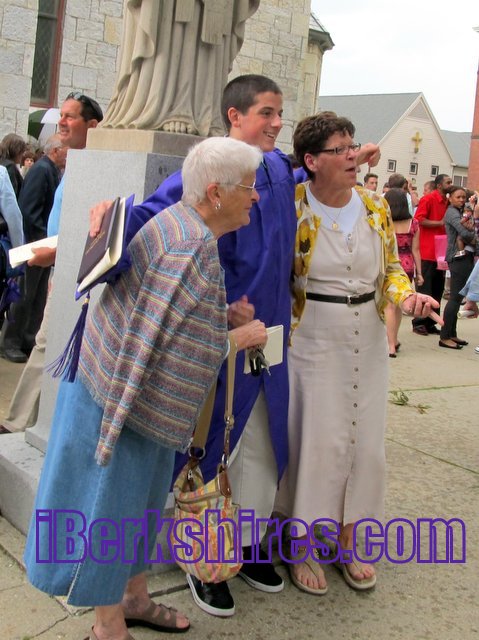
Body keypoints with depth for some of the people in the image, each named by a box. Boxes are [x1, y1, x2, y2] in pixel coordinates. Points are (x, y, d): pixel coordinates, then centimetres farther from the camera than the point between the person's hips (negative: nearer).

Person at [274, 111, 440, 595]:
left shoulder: (375, 206, 2)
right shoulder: (293, 208, -11)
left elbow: (391, 268, 11)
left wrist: (407, 296, -10)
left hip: (367, 342, 5)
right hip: (313, 342, -4)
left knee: (364, 440, 10)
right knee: (314, 441, 1)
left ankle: (347, 540, 29)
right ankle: (302, 546, 21)